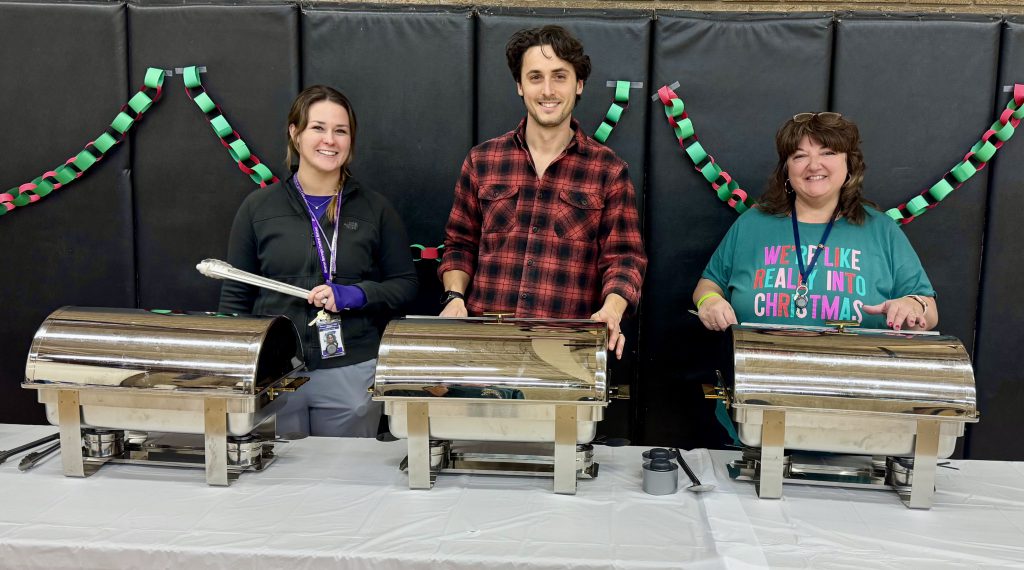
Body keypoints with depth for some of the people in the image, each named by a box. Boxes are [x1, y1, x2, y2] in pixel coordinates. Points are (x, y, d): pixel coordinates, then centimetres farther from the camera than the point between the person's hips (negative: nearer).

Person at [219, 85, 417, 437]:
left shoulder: (374, 208, 3)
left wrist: (354, 295, -11)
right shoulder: (258, 207, 5)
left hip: (352, 372, 0)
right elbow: (235, 296, 8)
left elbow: (405, 284, 6)